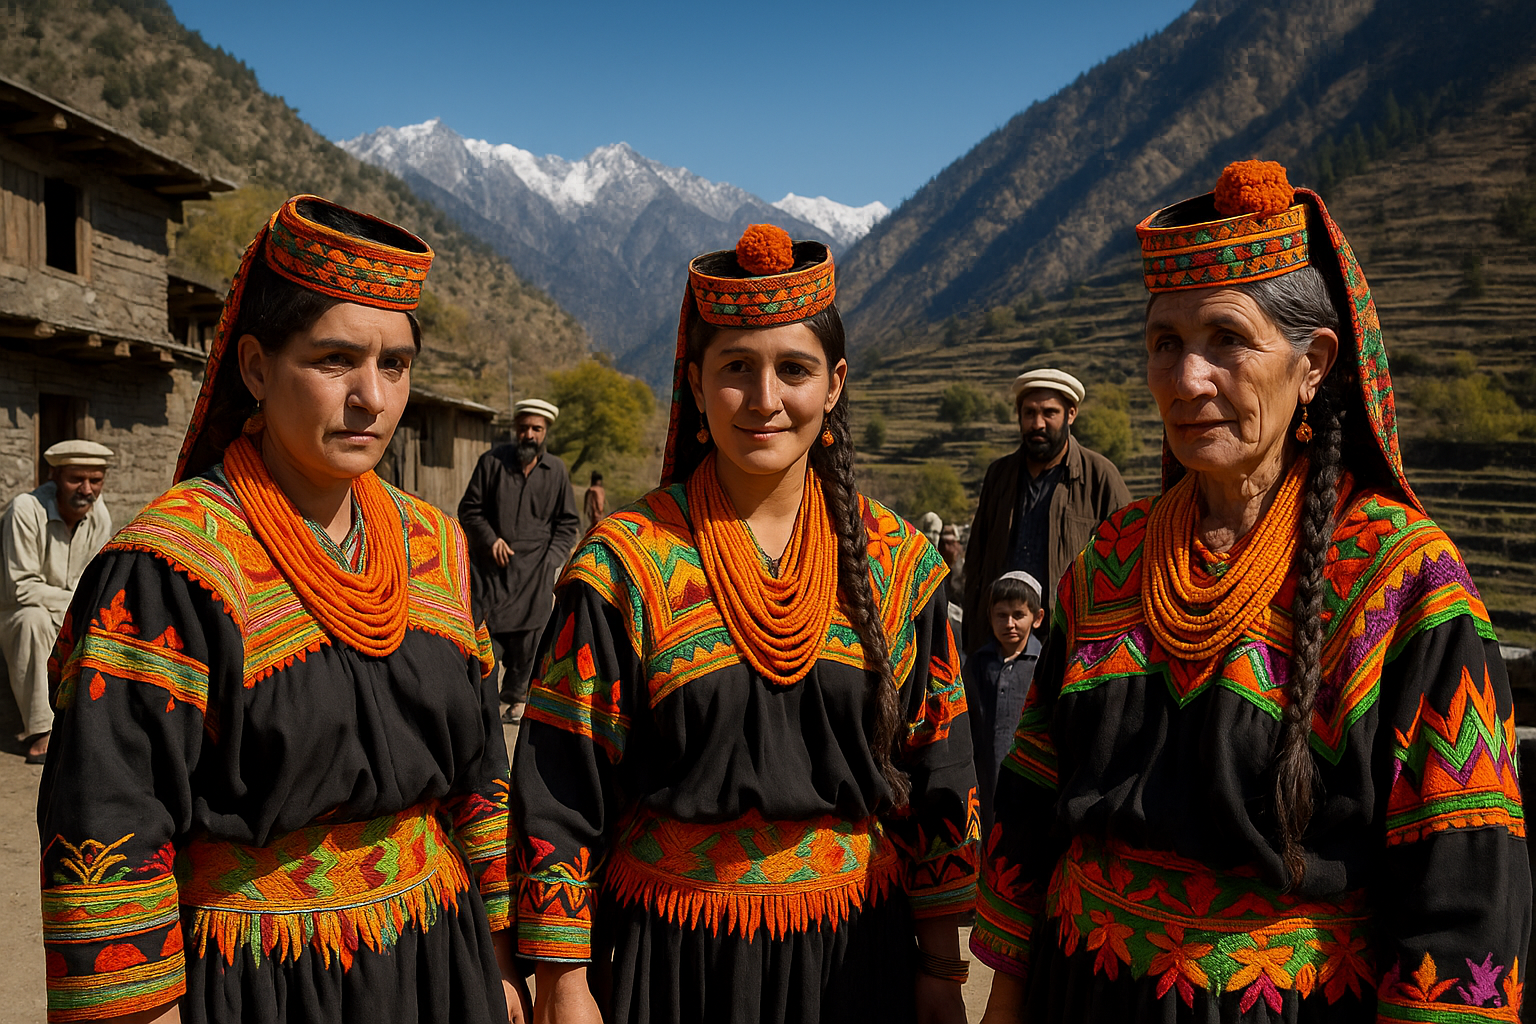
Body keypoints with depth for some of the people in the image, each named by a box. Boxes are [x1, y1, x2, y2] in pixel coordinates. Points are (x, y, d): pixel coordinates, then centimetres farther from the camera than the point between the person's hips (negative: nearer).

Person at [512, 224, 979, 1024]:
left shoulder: (898, 562, -3)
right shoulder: (623, 566, -10)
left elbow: (938, 776, 3)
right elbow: (559, 792, -7)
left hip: (855, 946, 2)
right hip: (669, 954, -2)